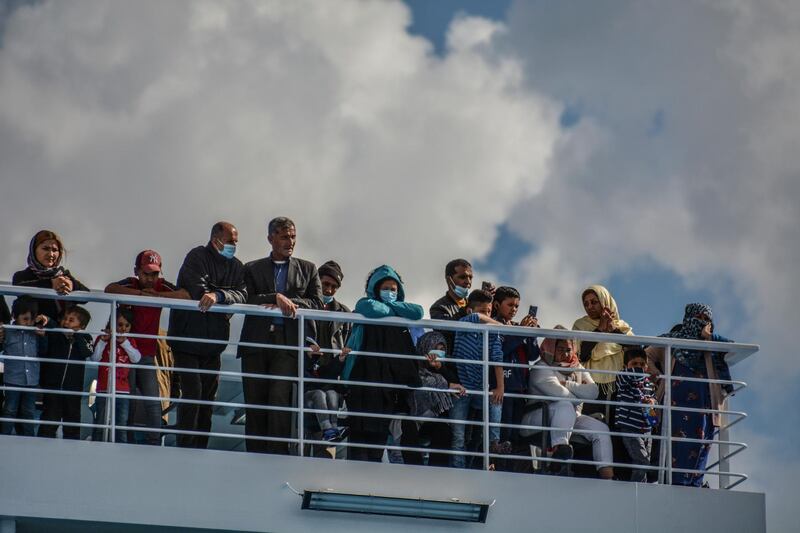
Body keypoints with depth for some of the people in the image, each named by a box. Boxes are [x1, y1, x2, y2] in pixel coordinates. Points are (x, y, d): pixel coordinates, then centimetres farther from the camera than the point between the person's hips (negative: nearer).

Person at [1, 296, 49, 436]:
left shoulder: (36, 333, 4)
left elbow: (43, 352, 13)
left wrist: (43, 337, -1)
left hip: (32, 381, 3)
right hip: (13, 380, -3)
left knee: (29, 413, 13)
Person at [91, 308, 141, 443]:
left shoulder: (130, 342, 11)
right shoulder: (103, 339, 3)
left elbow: (136, 358, -5)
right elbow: (95, 358, -8)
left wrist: (124, 343, -14)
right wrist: (103, 341, -16)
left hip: (123, 390, 2)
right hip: (104, 388, -2)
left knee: (122, 423, 3)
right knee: (100, 422, 3)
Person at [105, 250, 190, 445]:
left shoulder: (161, 286, 2)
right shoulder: (131, 284, -3)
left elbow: (186, 296, -14)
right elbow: (109, 289, -24)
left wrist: (156, 295, -18)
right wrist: (141, 293, -25)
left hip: (147, 354, 2)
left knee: (152, 401, -3)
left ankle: (154, 442, 1)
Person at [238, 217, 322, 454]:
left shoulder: (308, 269, 17)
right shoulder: (252, 269, 16)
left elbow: (317, 303, 6)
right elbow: (248, 301, 0)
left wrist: (288, 303, -9)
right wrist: (277, 298, -15)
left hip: (288, 344, -1)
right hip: (256, 343, 1)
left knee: (279, 400, -15)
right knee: (254, 403, -1)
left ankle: (278, 456, -16)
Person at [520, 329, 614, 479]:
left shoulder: (577, 368, 15)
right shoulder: (542, 369, -6)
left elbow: (593, 392, -1)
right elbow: (559, 394, -21)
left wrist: (567, 385, -9)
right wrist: (580, 392, -4)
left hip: (571, 417, 7)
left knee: (600, 429, -13)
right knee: (565, 405, -36)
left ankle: (607, 476, -24)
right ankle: (558, 450, -51)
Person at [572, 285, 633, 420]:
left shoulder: (622, 326, 14)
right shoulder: (580, 325, 10)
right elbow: (582, 355, -6)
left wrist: (614, 329, -7)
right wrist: (600, 329, -6)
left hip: (618, 384, 2)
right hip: (592, 385, -2)